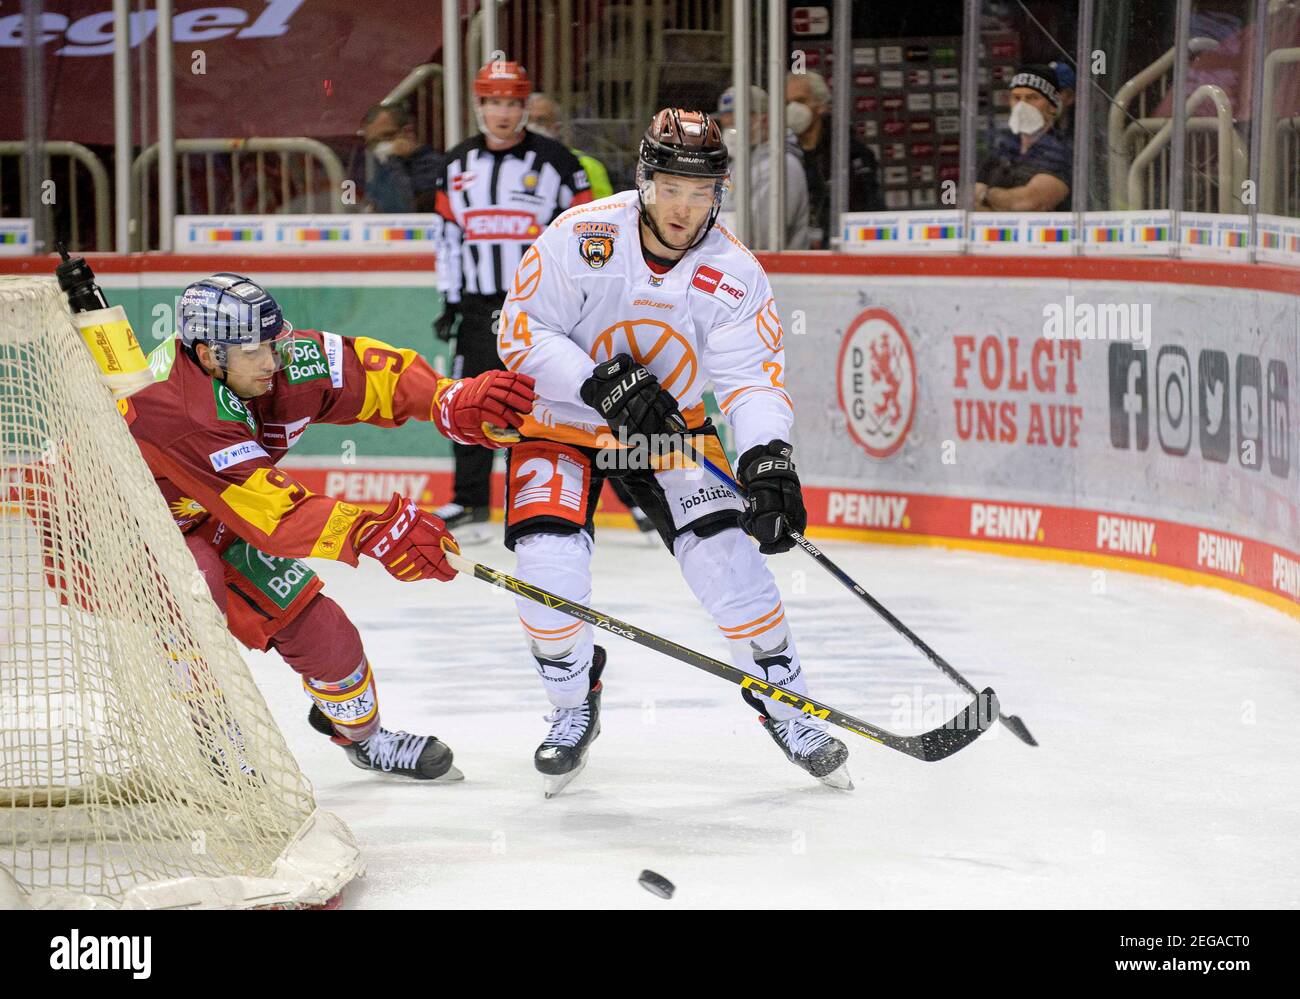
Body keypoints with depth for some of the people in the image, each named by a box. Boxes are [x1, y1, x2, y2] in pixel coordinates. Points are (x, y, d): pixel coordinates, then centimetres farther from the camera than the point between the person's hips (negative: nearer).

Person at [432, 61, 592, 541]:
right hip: (482, 306, 4)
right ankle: (470, 506, 16)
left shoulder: (555, 161, -4)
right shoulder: (456, 165, 9)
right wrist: (450, 302, 11)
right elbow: (450, 237, 15)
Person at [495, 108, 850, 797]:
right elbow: (521, 332, -19)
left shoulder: (734, 274, -15)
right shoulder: (583, 237, -22)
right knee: (547, 570, -19)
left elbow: (752, 378, -19)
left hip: (670, 430, 2)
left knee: (728, 557, -14)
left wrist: (768, 462, -36)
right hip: (563, 421, -1)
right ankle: (574, 707, 8)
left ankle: (785, 702, 7)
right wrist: (599, 383, -33)